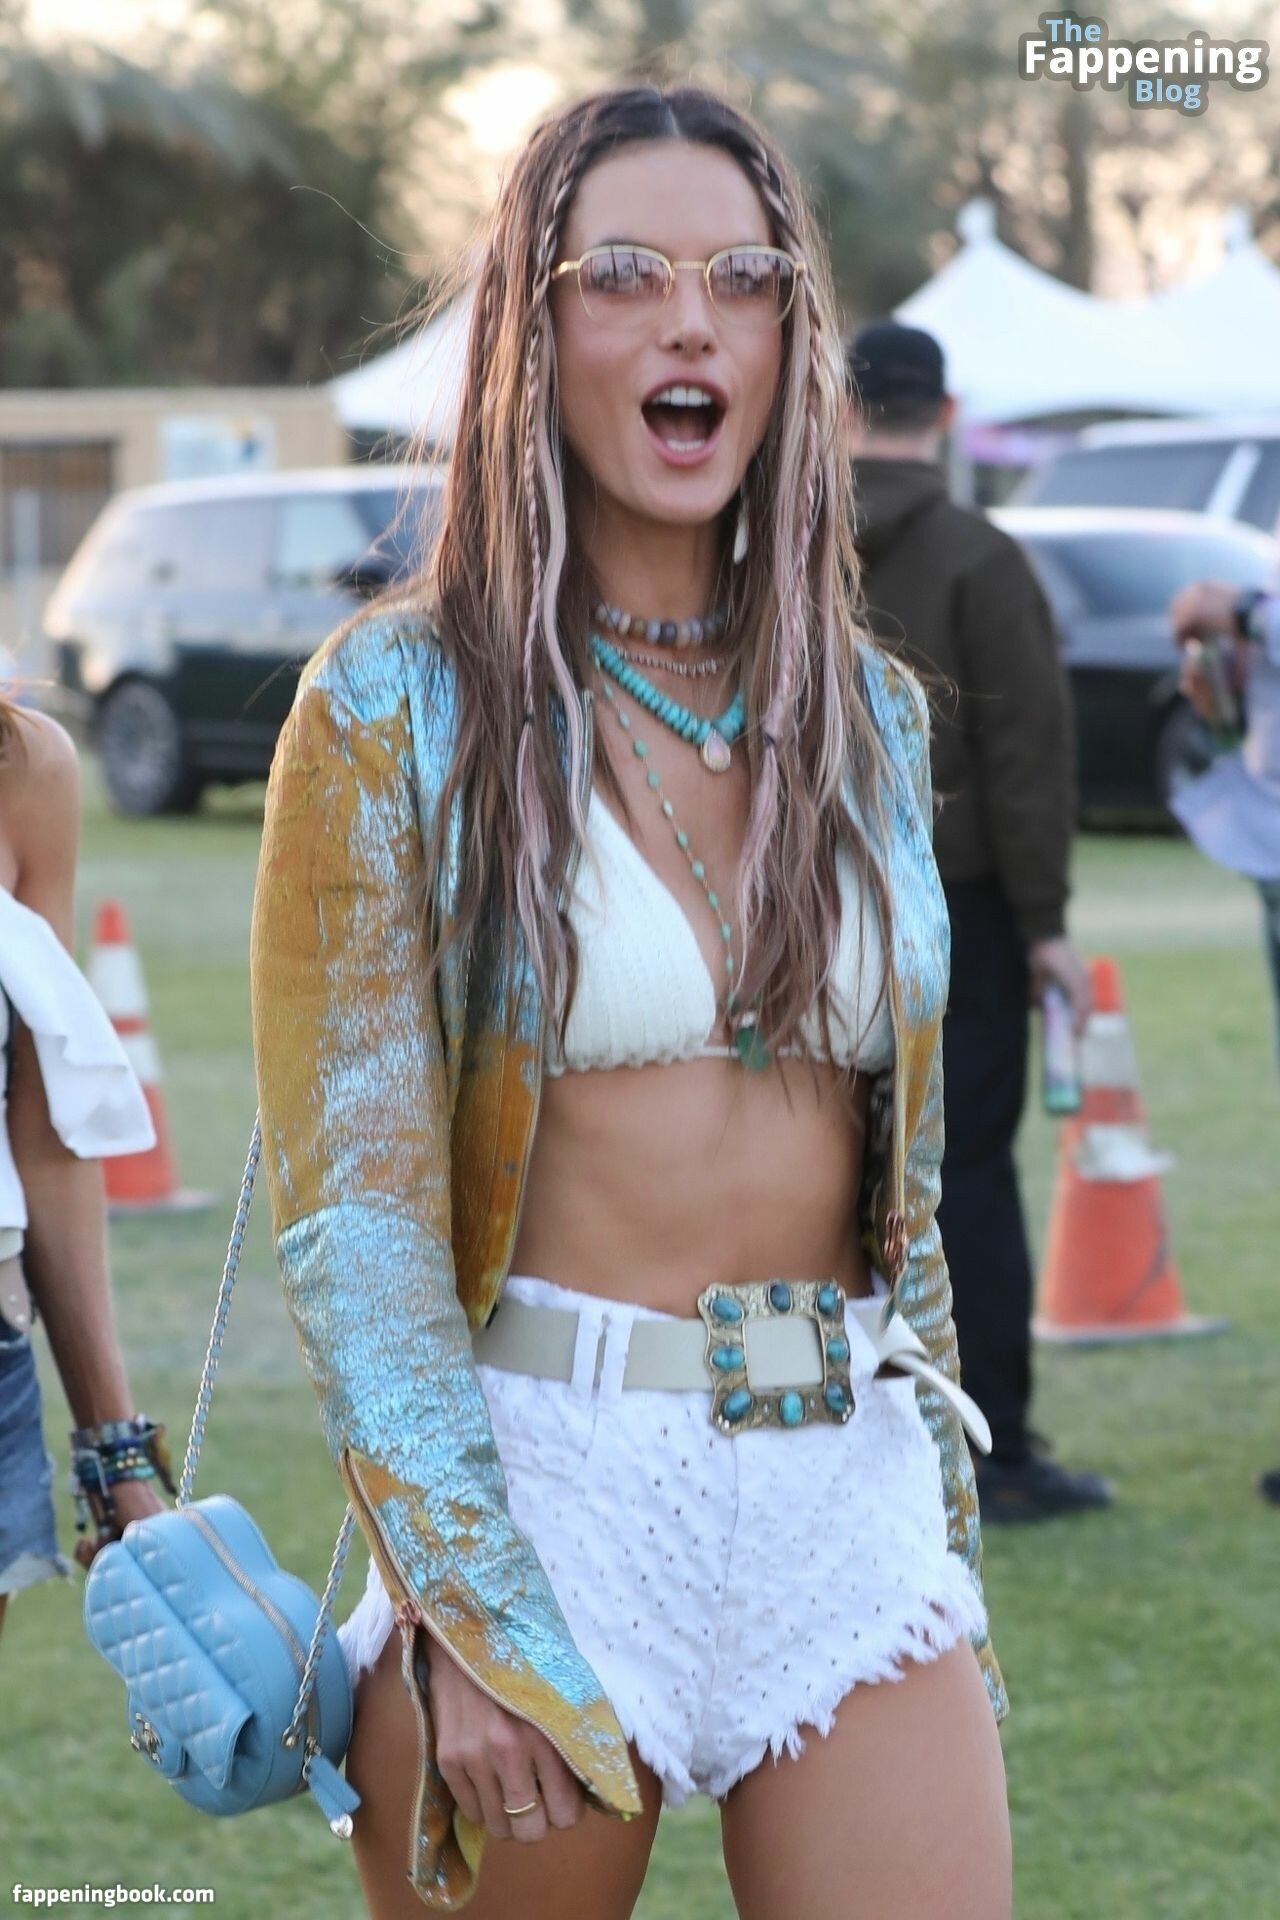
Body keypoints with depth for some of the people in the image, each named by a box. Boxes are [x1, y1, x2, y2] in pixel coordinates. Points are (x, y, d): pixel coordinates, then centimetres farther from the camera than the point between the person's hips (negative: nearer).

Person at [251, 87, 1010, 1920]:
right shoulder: (400, 702, -3)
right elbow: (348, 1202, -8)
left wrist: (950, 1553, 14)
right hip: (536, 1479, -3)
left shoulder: (870, 711, 10)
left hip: (849, 1492, 4)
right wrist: (472, 1614, -16)